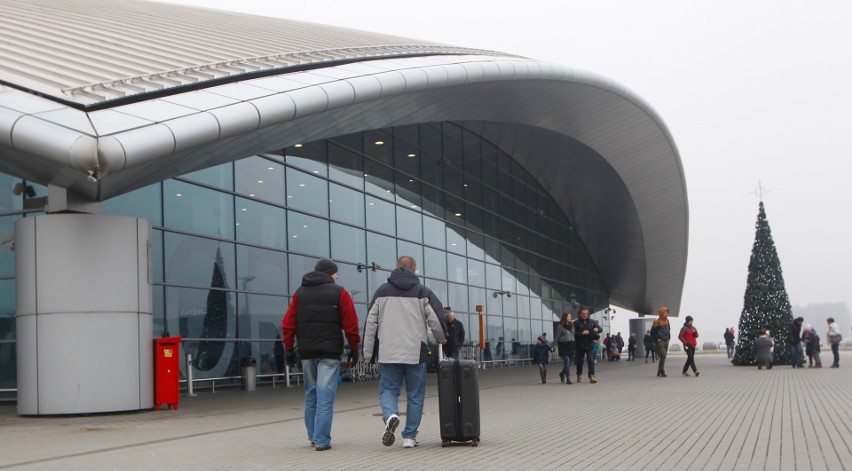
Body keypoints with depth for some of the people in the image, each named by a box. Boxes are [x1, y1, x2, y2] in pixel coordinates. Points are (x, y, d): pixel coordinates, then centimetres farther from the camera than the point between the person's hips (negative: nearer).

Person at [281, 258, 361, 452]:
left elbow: (288, 324, 7)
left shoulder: (299, 293, 12)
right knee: (325, 397, -4)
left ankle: (313, 436, 21)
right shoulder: (339, 293, -1)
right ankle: (322, 440, -7)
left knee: (311, 396, 16)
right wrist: (355, 347, 4)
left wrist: (289, 349, 11)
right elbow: (351, 324, -5)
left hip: (307, 352, 4)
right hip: (329, 352, -4)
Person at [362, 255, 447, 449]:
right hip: (415, 353, -1)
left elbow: (371, 323, 5)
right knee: (415, 395, 9)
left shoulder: (382, 291, 7)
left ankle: (390, 416, -20)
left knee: (388, 389, 10)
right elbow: (437, 320, -3)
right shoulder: (423, 292, 2)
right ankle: (409, 436, 8)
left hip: (388, 353, 1)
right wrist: (442, 339, 17)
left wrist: (368, 352, 10)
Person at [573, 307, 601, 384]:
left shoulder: (592, 322, 11)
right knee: (579, 361, 9)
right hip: (580, 346, -1)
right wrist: (582, 333, -24)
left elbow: (600, 329, 9)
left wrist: (597, 329, -15)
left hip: (590, 345, 1)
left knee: (591, 361, -11)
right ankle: (579, 376, 26)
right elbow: (574, 333, -8)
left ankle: (592, 376, -16)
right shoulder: (576, 323, 0)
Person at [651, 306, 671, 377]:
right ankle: (662, 372, -14)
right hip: (660, 342, -7)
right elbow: (652, 333, -7)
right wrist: (657, 339, -12)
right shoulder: (656, 322, -12)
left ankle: (659, 373, 14)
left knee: (663, 357, 8)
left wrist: (668, 337, 13)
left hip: (666, 341, 7)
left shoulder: (667, 320, 10)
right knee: (663, 355, -18)